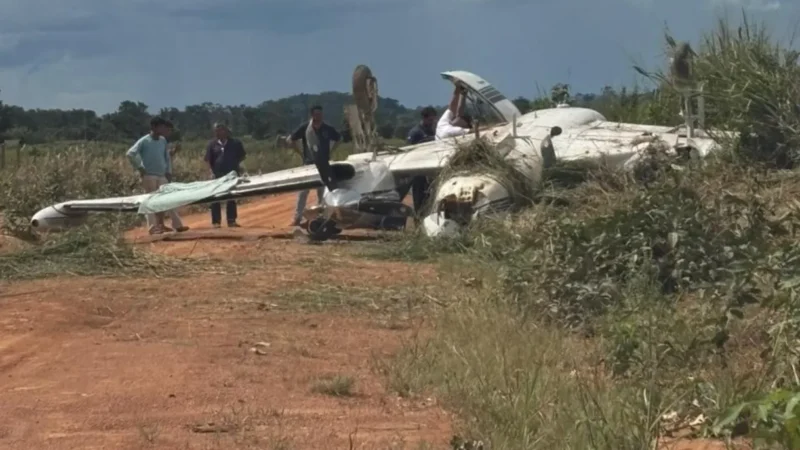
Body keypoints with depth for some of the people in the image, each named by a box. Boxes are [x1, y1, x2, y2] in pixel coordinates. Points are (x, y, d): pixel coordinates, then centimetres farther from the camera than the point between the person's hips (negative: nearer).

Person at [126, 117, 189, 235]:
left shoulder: (163, 140, 9)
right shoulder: (144, 141, -11)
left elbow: (167, 157, 20)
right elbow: (130, 153, -18)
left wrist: (169, 172, 11)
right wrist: (139, 168, -15)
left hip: (162, 176, 6)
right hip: (149, 176, -6)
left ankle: (177, 225, 9)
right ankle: (153, 227, 0)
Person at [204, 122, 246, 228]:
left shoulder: (235, 143, 2)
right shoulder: (212, 144, 2)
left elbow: (242, 156, 12)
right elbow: (208, 160, 1)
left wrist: (238, 166, -1)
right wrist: (212, 172, -9)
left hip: (232, 174, 0)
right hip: (217, 174, 0)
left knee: (231, 198, 8)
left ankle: (231, 220, 15)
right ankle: (216, 221, 8)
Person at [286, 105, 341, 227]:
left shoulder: (328, 129, -1)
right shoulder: (305, 128, -7)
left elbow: (338, 139, 16)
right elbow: (290, 140, -1)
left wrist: (330, 151, 6)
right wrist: (301, 153, -5)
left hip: (324, 164, 3)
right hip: (309, 164, -3)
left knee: (322, 191, 9)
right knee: (303, 191, -5)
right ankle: (297, 217, -2)